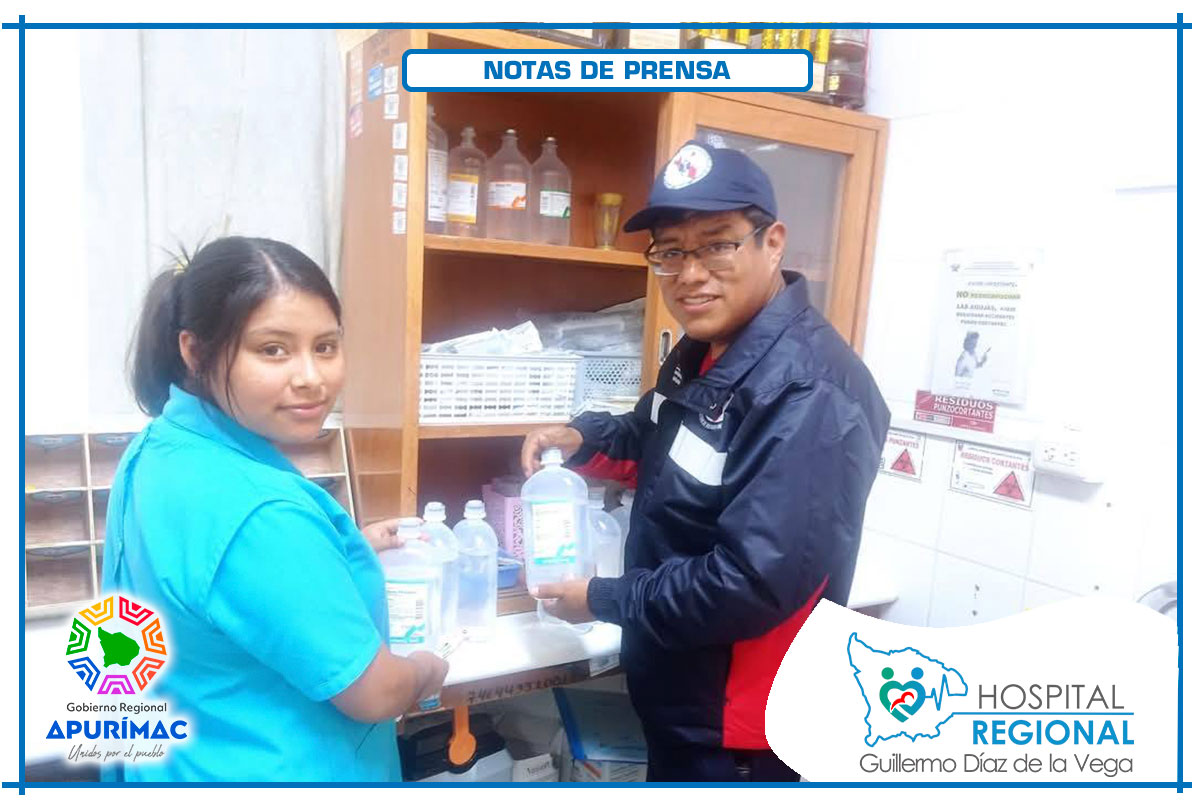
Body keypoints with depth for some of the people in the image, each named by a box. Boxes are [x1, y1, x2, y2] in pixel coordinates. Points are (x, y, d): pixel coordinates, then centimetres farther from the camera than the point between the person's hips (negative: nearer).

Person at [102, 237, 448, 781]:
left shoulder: (162, 446, -7)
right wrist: (429, 669, -5)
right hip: (267, 772, -8)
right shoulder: (258, 514, -34)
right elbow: (375, 694, -26)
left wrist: (346, 547, 12)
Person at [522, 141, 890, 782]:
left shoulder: (807, 393, -29)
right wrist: (583, 439, -2)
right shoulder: (702, 351, 2)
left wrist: (601, 600, -20)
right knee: (669, 775, 27)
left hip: (737, 725, -8)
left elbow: (756, 582, -32)